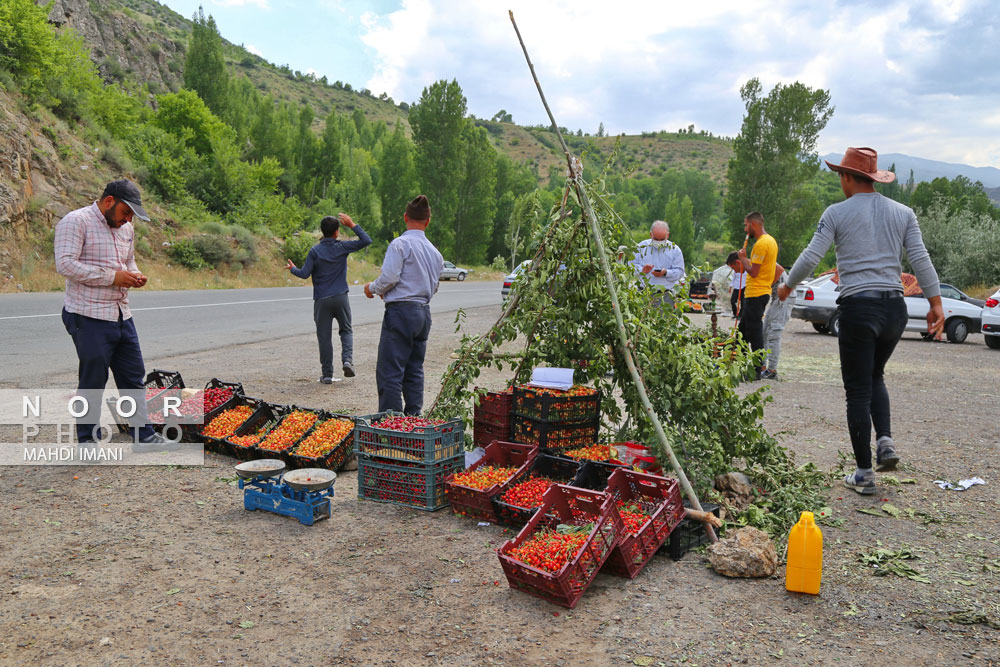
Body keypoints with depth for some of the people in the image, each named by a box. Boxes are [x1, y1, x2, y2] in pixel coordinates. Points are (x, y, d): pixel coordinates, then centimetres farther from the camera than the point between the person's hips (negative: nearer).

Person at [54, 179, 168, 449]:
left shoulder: (126, 229, 15)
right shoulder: (75, 222, -9)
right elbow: (65, 264, -19)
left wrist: (134, 275, 5)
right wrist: (112, 276, -20)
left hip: (121, 314, 8)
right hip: (89, 317, -8)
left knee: (134, 377, 10)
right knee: (93, 381, 1)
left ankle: (143, 436, 18)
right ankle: (88, 440, 15)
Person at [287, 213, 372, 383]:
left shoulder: (315, 251, -5)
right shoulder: (342, 247, -2)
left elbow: (304, 274, -6)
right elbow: (366, 241, 3)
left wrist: (292, 268, 14)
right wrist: (352, 225, 4)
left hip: (322, 300, 0)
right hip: (341, 297, 0)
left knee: (324, 337, 5)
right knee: (346, 330, 16)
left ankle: (327, 374, 8)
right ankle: (347, 359, -7)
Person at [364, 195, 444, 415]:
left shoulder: (400, 244, -8)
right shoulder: (435, 251, 15)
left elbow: (389, 277, -16)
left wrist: (372, 288, 5)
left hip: (401, 311, -8)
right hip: (424, 312, 8)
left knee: (390, 372, -5)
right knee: (415, 370, 13)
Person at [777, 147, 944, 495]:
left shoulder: (837, 213, -2)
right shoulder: (903, 212, 9)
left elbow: (810, 258, -5)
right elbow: (921, 260, 3)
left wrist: (787, 286, 10)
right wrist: (936, 304, 5)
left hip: (859, 308, -4)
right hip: (895, 308, 5)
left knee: (858, 390, 3)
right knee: (875, 377, 26)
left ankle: (864, 474, 8)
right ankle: (885, 441, 7)